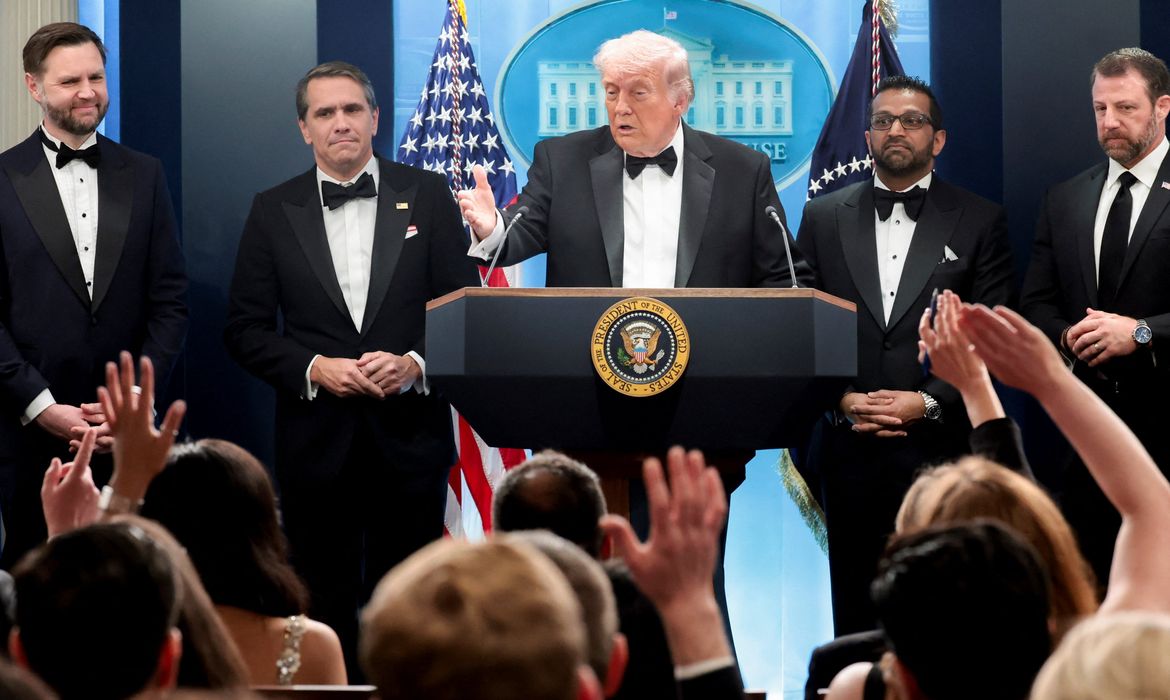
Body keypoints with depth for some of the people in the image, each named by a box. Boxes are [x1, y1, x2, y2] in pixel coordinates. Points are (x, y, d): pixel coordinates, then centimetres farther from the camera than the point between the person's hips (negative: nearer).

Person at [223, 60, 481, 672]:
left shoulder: (428, 196, 4)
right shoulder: (274, 210, 5)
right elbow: (245, 329, 4)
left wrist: (416, 362, -14)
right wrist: (313, 369, -12)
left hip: (409, 436, 0)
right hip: (316, 439, 1)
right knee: (324, 606, 6)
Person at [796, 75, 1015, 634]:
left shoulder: (979, 221, 7)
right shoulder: (824, 217, 12)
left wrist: (928, 401, -11)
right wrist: (843, 400, -7)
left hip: (940, 447, -2)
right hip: (849, 450, 2)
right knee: (856, 610, 4)